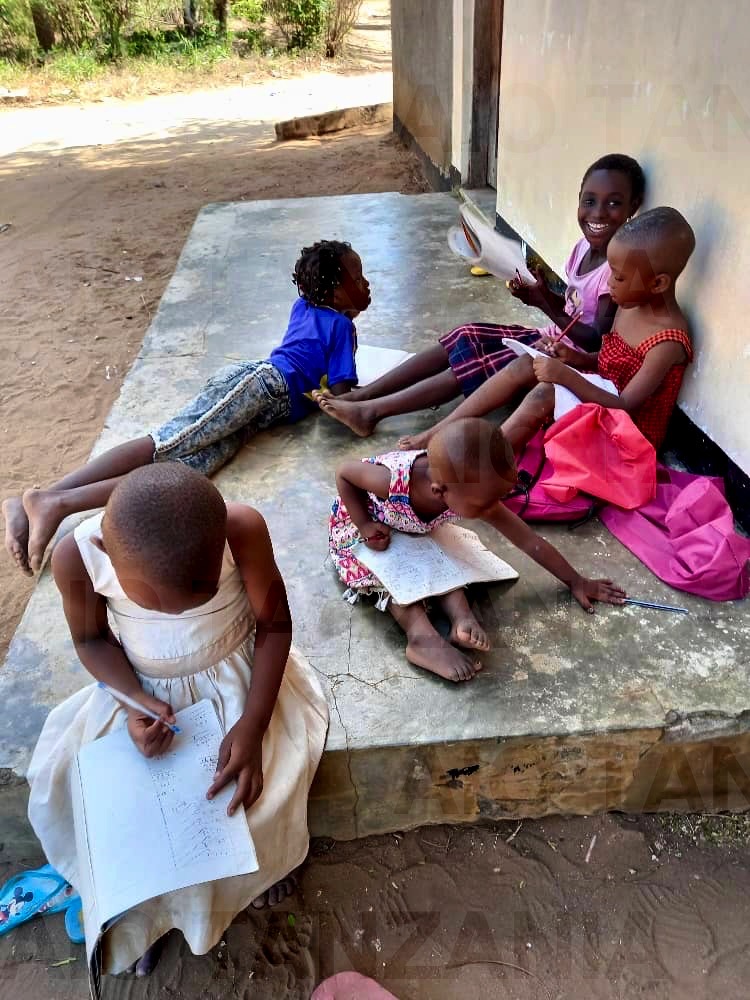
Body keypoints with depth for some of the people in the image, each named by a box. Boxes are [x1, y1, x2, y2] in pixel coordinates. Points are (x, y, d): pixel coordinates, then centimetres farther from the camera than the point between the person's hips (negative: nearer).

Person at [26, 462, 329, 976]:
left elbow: (275, 623, -16)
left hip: (238, 680, -1)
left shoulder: (242, 528, -32)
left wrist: (253, 725, -24)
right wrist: (136, 703, -23)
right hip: (142, 689, 2)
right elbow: (92, 639, -7)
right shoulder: (77, 555, -27)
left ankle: (260, 861, 22)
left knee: (251, 796, -15)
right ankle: (140, 909, 24)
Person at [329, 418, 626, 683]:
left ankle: (460, 615, -21)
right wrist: (366, 526, -29)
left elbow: (529, 541, -18)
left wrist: (576, 582, -10)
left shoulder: (479, 496, -30)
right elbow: (343, 473, -24)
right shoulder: (394, 479, -45)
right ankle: (422, 637, -28)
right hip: (357, 523, -4)